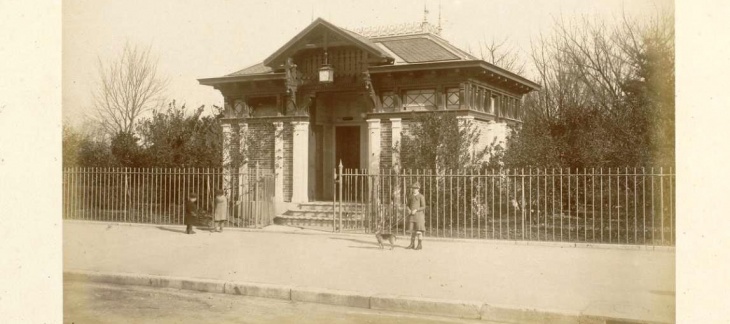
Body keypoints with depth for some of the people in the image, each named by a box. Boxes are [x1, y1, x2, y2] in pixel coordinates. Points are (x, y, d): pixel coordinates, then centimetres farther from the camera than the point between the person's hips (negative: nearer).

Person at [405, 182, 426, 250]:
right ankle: (412, 244, 12)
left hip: (418, 215, -5)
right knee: (412, 230, 6)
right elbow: (408, 205, 16)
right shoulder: (410, 197, 12)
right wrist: (408, 209, -7)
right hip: (411, 215, 5)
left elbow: (423, 207, -9)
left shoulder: (421, 197, -6)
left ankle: (420, 245, 4)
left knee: (419, 230, -3)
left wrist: (416, 210, -20)